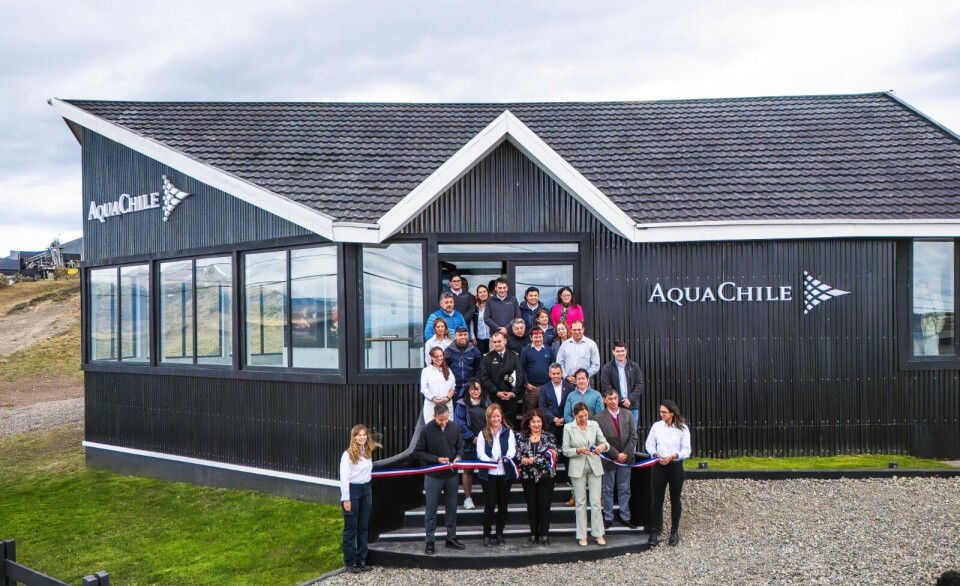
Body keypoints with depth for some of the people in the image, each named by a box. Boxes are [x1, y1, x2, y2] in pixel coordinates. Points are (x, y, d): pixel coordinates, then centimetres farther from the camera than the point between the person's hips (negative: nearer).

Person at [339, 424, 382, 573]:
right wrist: (346, 499, -17)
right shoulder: (348, 454, -12)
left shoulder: (368, 452, 7)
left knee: (363, 527, 12)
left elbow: (368, 470, 6)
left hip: (366, 490, 6)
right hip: (352, 490, -6)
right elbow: (344, 477, -14)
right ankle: (350, 562, 13)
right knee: (351, 528, 3)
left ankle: (361, 560, 21)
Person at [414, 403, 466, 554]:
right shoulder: (427, 430, -12)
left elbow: (460, 447, 11)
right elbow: (418, 452, -8)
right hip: (433, 476, -3)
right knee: (431, 509, 5)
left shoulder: (455, 428, -1)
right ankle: (429, 542, 15)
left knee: (452, 508, 12)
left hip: (451, 475, 3)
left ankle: (451, 538, 25)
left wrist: (458, 457, -11)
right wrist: (436, 459, -17)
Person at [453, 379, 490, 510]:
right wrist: (472, 437, -13)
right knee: (468, 470, 3)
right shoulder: (462, 404, -2)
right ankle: (467, 498, 11)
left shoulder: (487, 403, 10)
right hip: (469, 443, -3)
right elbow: (459, 423, -9)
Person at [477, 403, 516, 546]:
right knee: (490, 504, -5)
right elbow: (480, 453, -5)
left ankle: (500, 534, 21)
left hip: (505, 473, 1)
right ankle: (486, 535, 6)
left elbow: (512, 449, -7)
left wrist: (507, 457, -29)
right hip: (488, 474, -1)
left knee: (502, 504, 9)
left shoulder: (508, 432, 5)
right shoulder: (483, 433, 5)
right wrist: (490, 460, -25)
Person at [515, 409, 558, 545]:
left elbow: (555, 454, -3)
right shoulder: (522, 437, 4)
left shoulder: (548, 436, 3)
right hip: (528, 477, 1)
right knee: (532, 505, 7)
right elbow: (517, 456, -2)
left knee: (544, 504, -1)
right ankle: (534, 534, 16)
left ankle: (544, 534, 5)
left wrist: (553, 453, -24)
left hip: (546, 476, -1)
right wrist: (527, 460, -20)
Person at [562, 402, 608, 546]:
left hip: (594, 467, 1)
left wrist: (602, 446, -23)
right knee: (581, 503, 5)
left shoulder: (594, 425, 2)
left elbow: (604, 442, 0)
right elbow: (565, 450, -3)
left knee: (596, 502, 1)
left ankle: (599, 534, 10)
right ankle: (582, 536, 12)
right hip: (577, 468, -1)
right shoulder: (568, 428, -3)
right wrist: (578, 450, -20)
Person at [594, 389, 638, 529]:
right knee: (608, 490, 9)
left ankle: (625, 517, 21)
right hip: (609, 459, -3)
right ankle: (608, 517, 18)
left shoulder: (627, 414, 2)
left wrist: (625, 453, -10)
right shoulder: (599, 417, -8)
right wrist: (616, 455, -15)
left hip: (626, 458, 3)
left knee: (624, 489, 11)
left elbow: (633, 437, 0)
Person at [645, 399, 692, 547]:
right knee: (657, 500, 3)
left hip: (676, 467, -1)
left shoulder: (682, 428, -6)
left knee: (675, 500, 10)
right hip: (659, 467, 1)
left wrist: (672, 457, -20)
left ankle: (674, 531, 23)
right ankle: (656, 531, 9)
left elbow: (686, 450, -7)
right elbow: (649, 444, 5)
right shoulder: (656, 426, -2)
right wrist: (655, 454, -13)